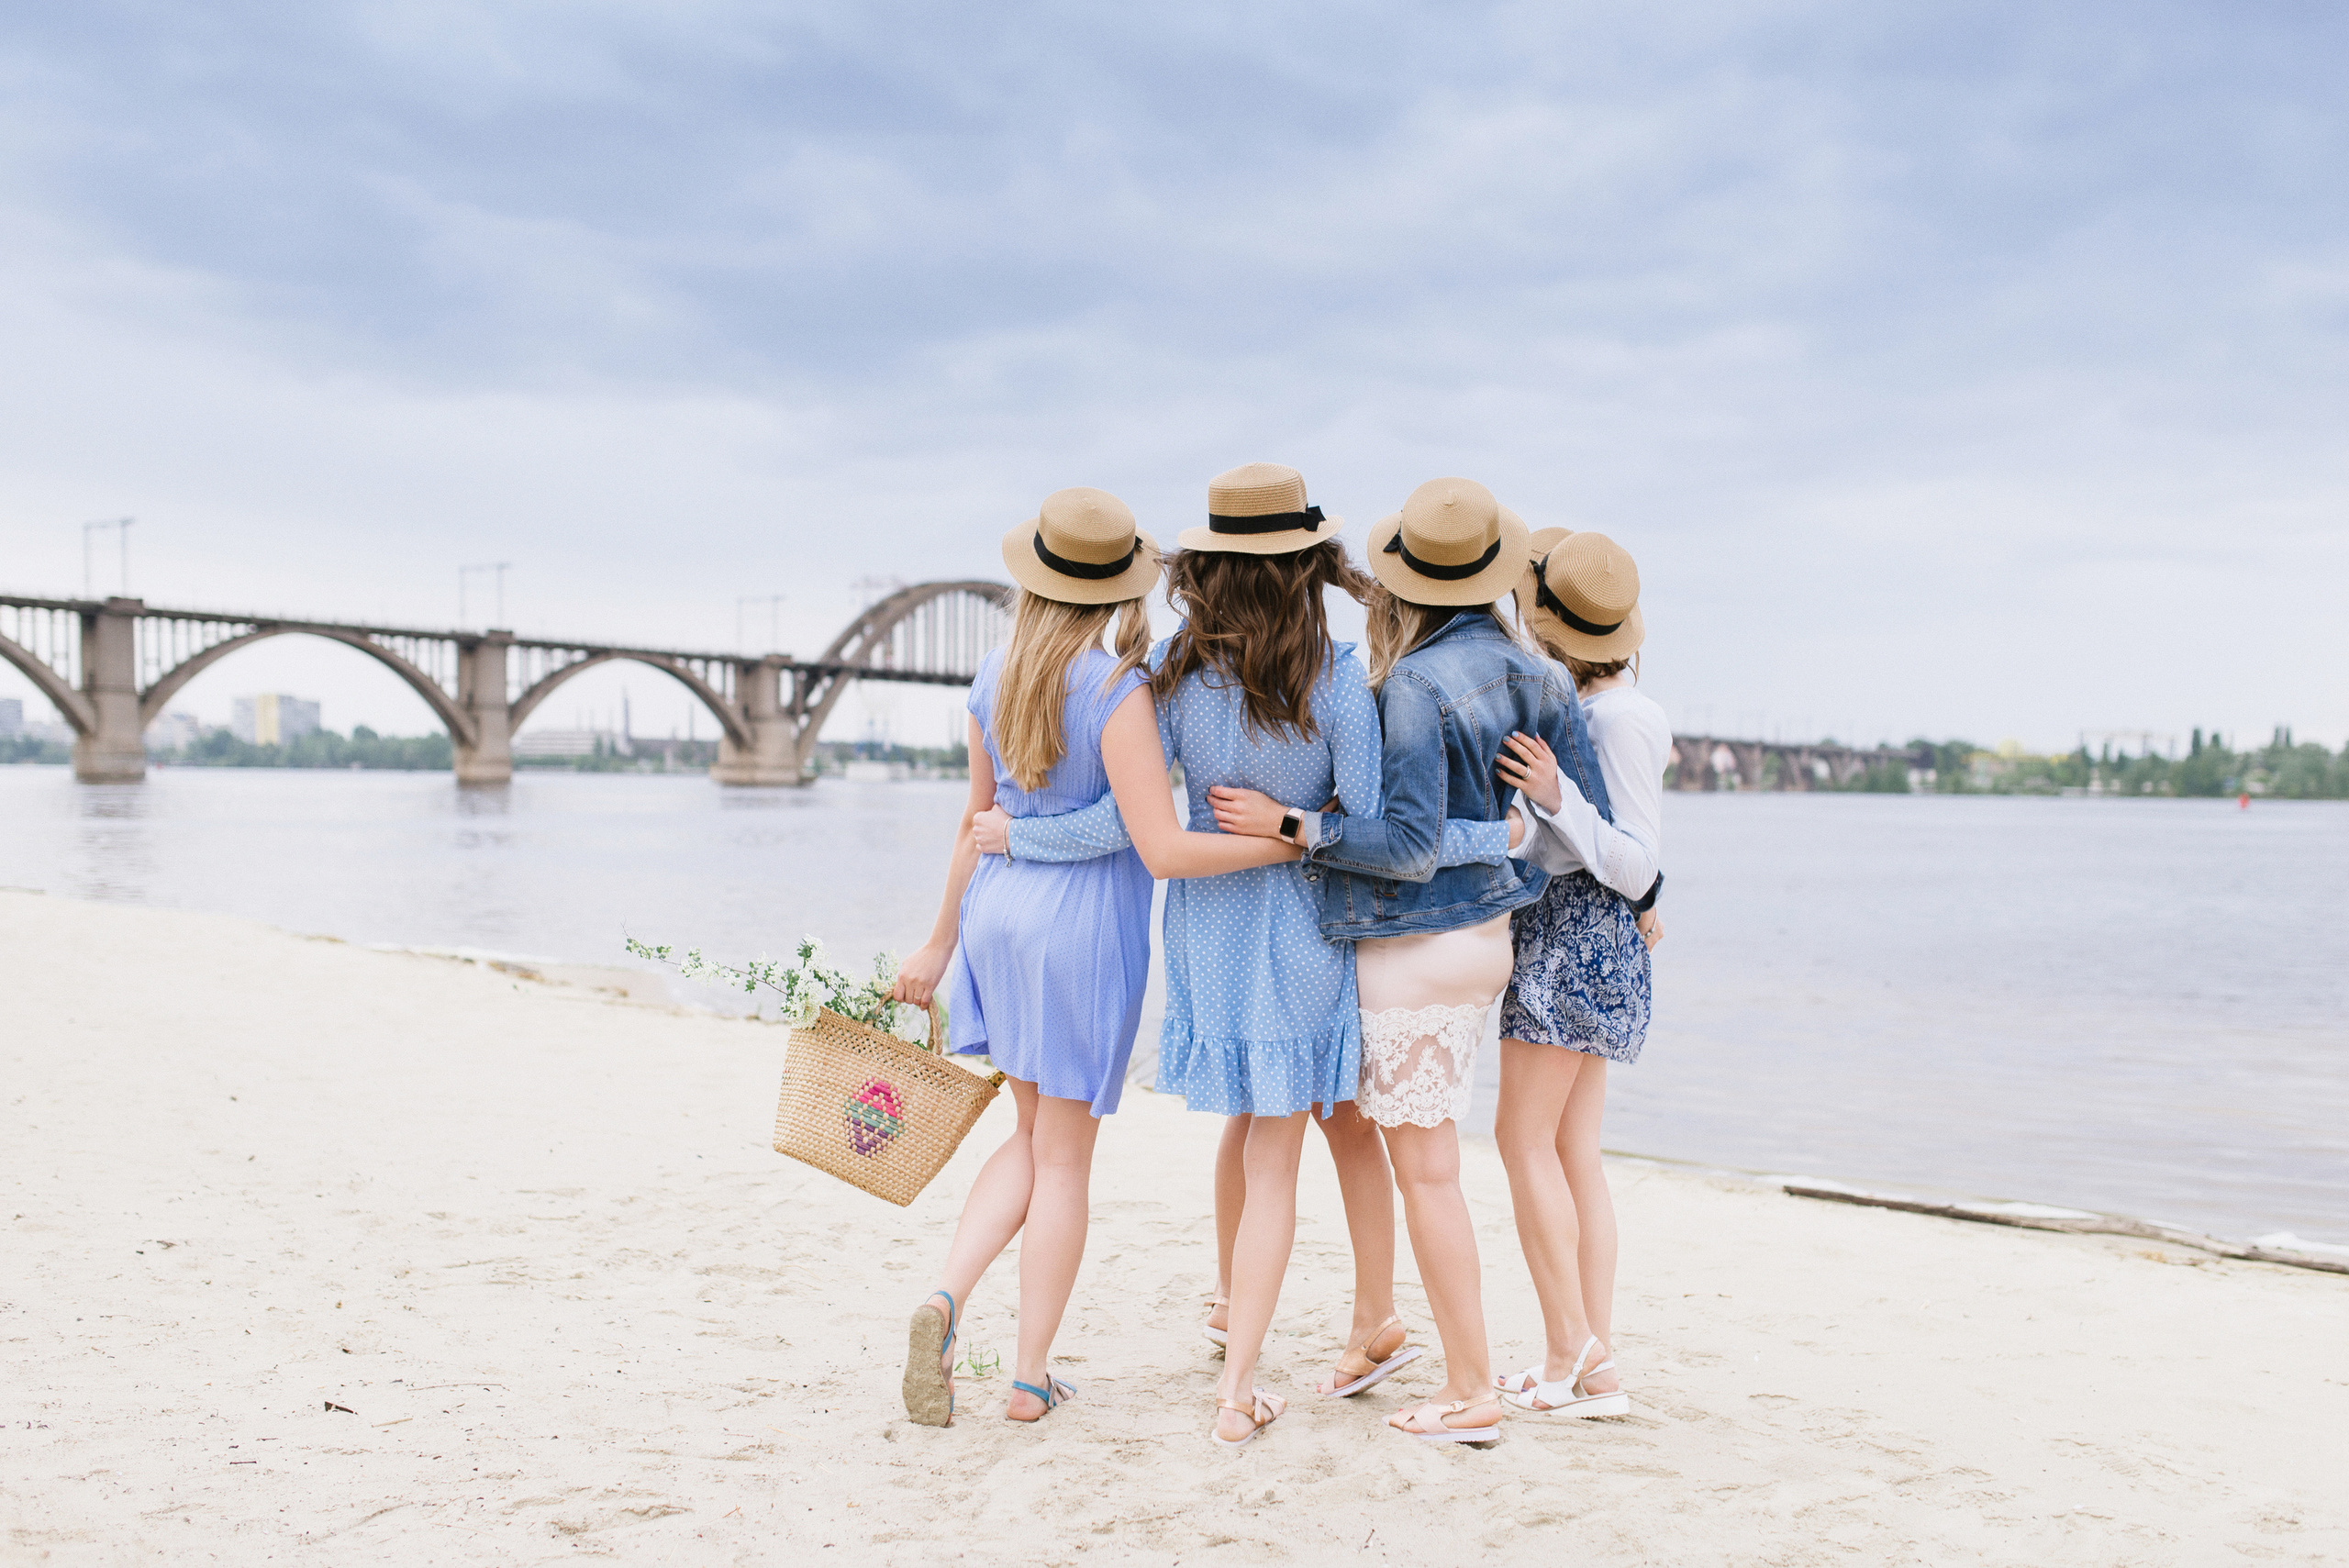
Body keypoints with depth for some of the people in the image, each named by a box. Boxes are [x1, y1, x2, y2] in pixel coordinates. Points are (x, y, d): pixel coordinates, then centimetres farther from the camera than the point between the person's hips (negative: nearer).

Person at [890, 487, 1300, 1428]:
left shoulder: (994, 681, 3)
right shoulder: (1115, 690, -17)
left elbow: (979, 821, 12)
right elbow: (1164, 849, -21)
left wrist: (940, 943, 20)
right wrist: (1293, 842, -16)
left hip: (999, 912, 6)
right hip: (1083, 926, -6)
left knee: (1035, 1138, 19)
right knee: (1064, 1157, 6)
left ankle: (946, 1301, 0)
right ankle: (1031, 1377, 14)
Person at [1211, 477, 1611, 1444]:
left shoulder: (1414, 686, -18)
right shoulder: (1536, 679, 4)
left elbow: (1411, 847, -22)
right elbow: (1588, 821, 7)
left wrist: (1290, 825, -17)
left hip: (1416, 949, -8)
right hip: (1488, 933, 8)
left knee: (1425, 1171, -1)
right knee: (1422, 1160, 20)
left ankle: (1470, 1394, 6)